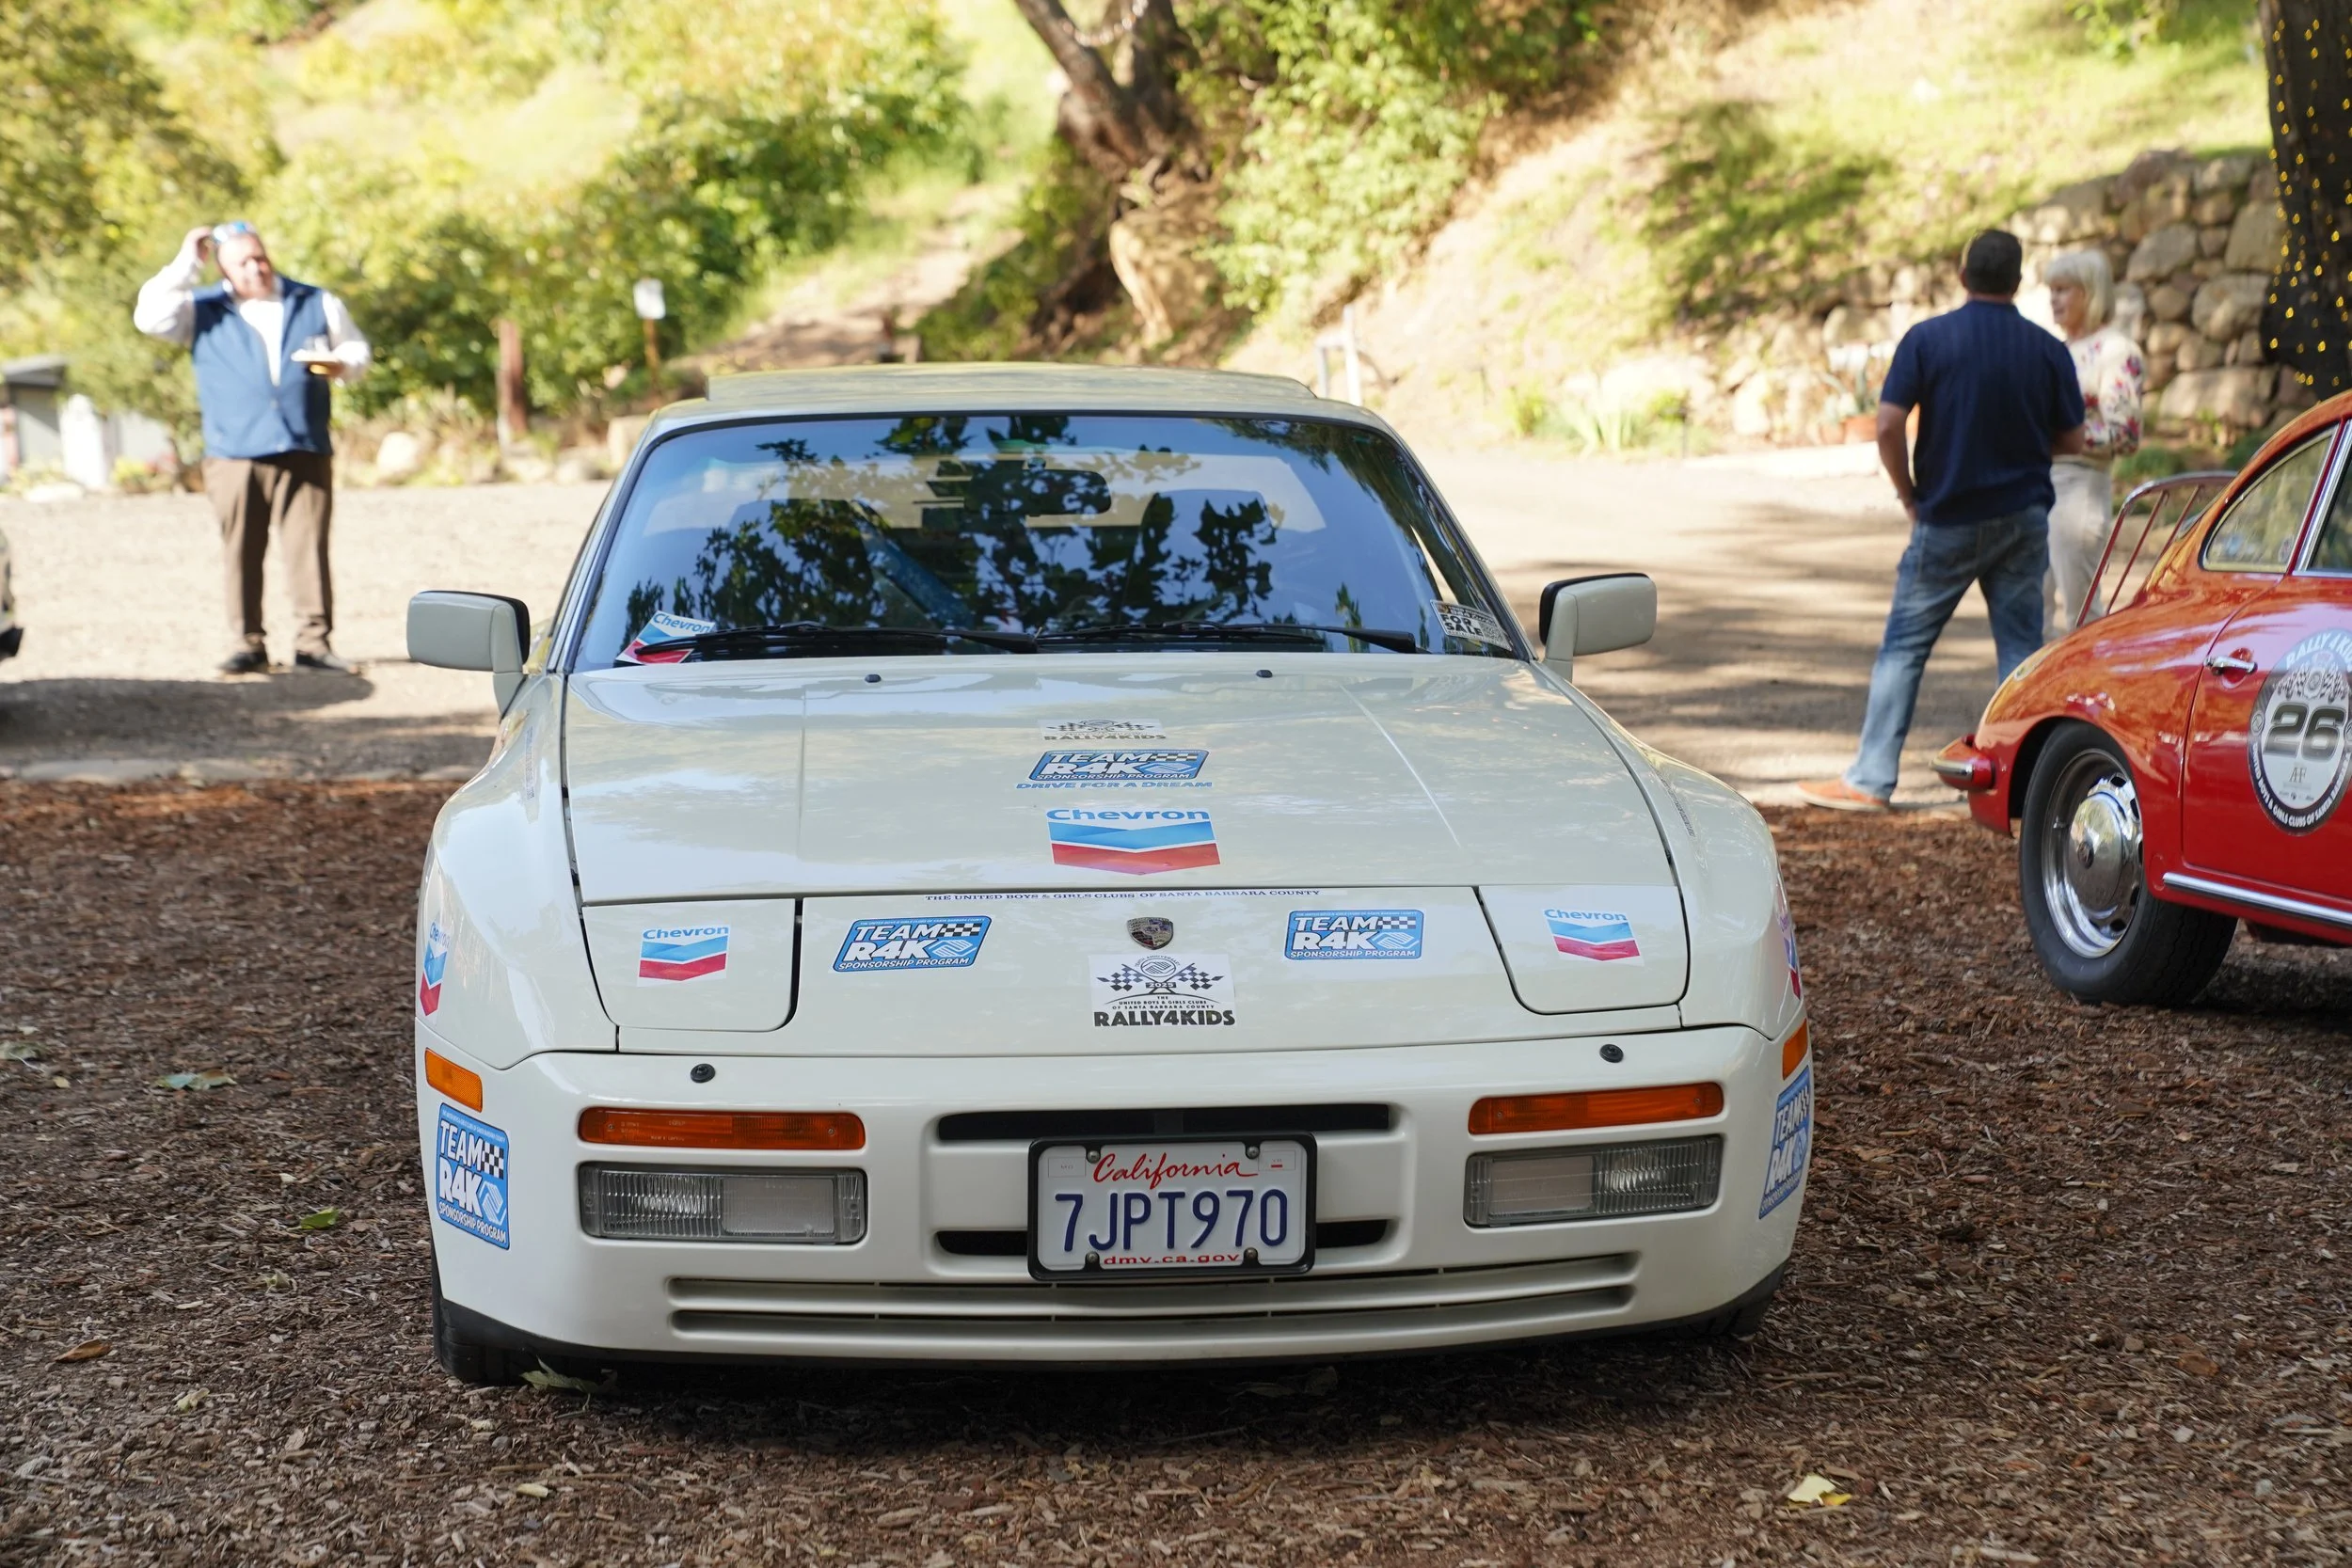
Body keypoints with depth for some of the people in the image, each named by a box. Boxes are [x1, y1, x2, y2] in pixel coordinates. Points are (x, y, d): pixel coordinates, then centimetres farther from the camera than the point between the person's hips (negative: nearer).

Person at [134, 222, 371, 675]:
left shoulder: (317, 303, 15)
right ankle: (247, 645, 4)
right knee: (242, 554, 0)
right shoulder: (203, 310, 10)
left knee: (309, 550, -4)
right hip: (235, 457, 0)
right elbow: (151, 317, -5)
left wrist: (342, 366, -4)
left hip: (306, 454, 1)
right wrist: (187, 264, -4)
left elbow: (356, 349, 19)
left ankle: (314, 642, -2)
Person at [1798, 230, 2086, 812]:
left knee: (1904, 645, 5)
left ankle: (1870, 780, 4)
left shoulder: (1927, 339, -8)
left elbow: (1888, 426, -14)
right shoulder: (2047, 350, -2)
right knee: (2020, 649, 8)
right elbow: (2072, 441, 4)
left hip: (1948, 519, -2)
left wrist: (1909, 495, -1)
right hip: (2023, 517, 2)